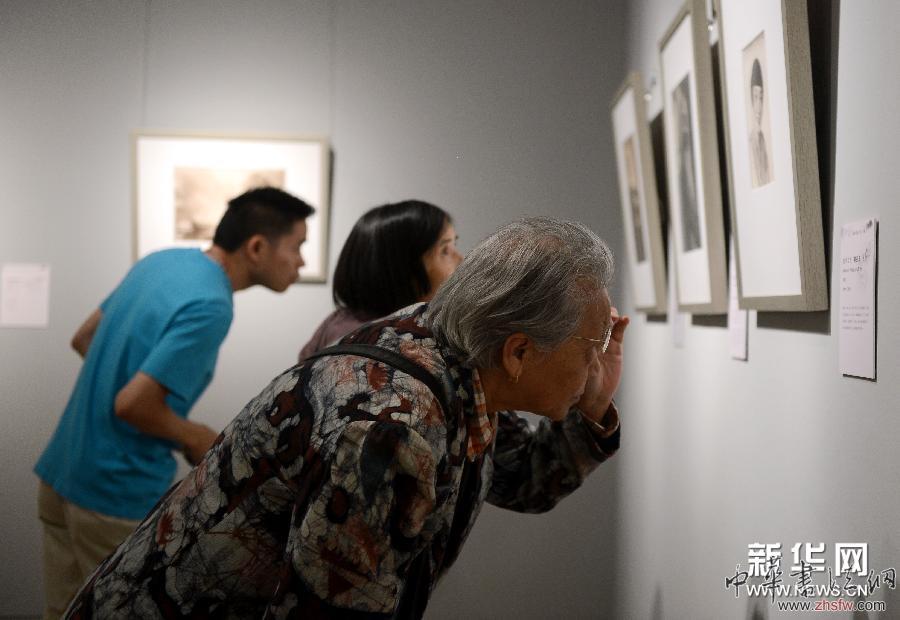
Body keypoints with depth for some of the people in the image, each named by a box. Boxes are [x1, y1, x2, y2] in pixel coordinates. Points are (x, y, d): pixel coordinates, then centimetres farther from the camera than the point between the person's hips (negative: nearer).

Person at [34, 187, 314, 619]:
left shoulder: (163, 260, 5)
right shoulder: (209, 306, -23)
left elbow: (84, 339, 15)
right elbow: (131, 404, -28)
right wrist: (196, 438, -8)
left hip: (62, 474, 8)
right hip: (119, 497, -8)